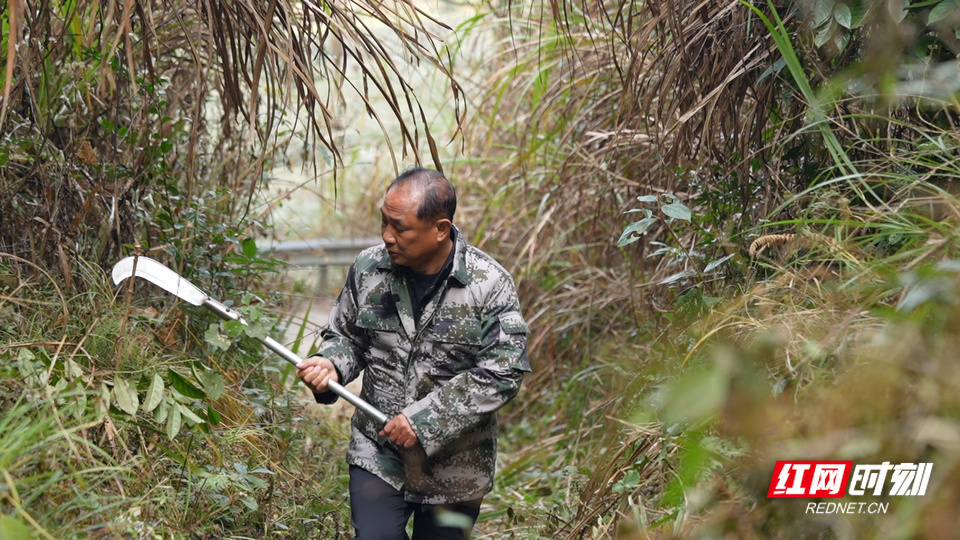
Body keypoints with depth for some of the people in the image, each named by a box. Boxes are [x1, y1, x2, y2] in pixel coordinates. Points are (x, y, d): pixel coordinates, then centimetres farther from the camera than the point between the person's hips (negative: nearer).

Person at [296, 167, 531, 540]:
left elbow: (502, 375, -18)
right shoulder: (368, 268, -4)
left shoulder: (489, 285, -15)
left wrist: (424, 420, -21)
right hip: (377, 454, 2)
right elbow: (345, 336, 10)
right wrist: (331, 365, -14)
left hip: (454, 467, -2)